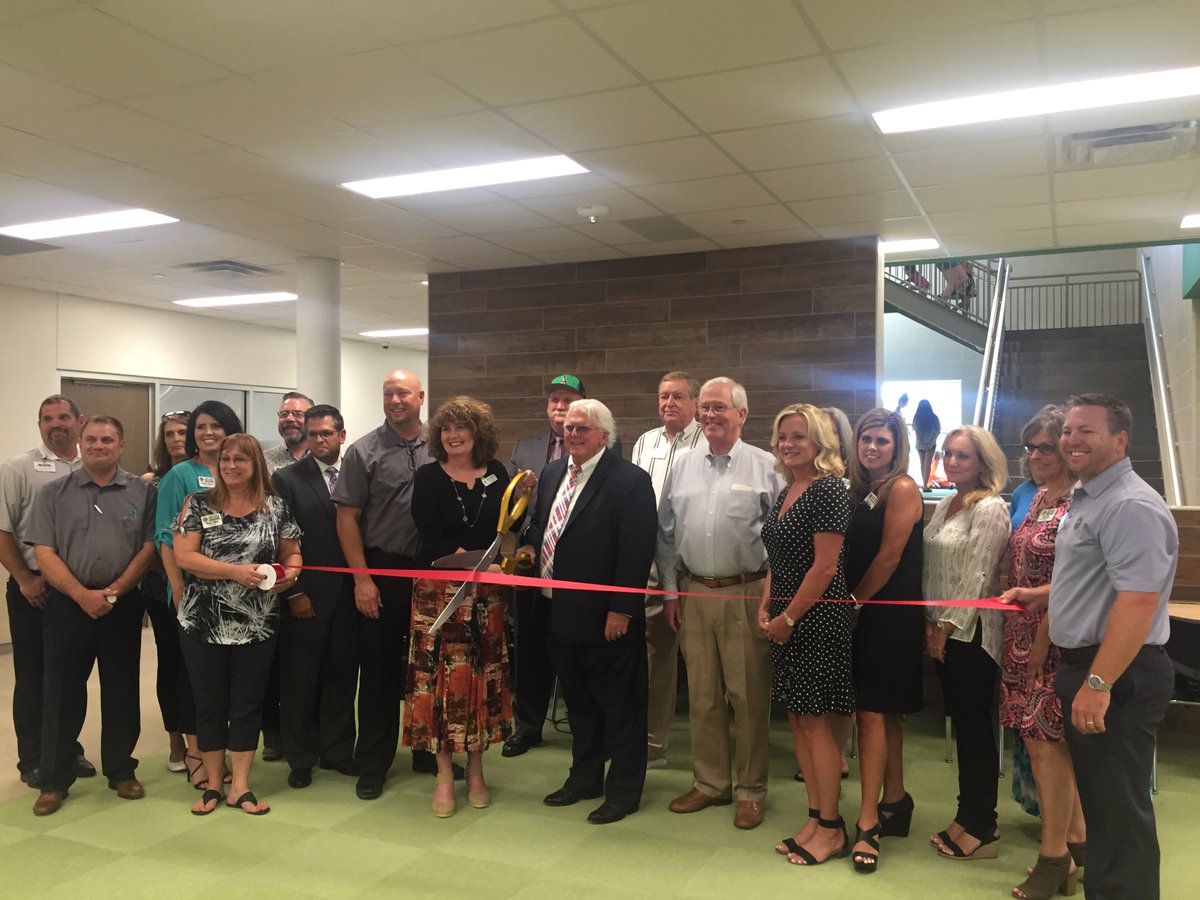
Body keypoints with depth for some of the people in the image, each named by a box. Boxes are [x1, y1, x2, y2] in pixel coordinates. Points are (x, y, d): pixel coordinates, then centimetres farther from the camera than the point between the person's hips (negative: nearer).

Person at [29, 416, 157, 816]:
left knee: (122, 689, 7)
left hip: (123, 603, 0)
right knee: (62, 692, 5)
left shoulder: (141, 492, 4)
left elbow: (148, 547, -1)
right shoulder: (54, 493, 5)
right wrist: (82, 595, -14)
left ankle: (121, 771, 20)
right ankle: (54, 780, 15)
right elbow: (44, 552, -3)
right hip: (67, 603, 0)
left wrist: (116, 589, -12)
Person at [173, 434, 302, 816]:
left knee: (248, 704, 7)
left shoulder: (274, 507, 3)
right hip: (203, 624, -1)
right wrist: (235, 571, -21)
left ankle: (240, 786, 19)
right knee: (209, 704, 9)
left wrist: (289, 572, -13)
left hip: (257, 625, 1)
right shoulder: (198, 503, -1)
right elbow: (183, 556, -10)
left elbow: (292, 554, 10)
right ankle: (213, 784, 24)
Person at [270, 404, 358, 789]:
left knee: (342, 677, 10)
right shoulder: (287, 479, -1)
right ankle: (300, 758, 21)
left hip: (348, 596, 2)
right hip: (306, 598, -2)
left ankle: (337, 751, 24)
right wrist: (294, 593, -8)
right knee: (300, 681, 6)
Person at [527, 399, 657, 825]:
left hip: (606, 616, -7)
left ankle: (623, 790, 21)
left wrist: (621, 610, -20)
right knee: (577, 700, 20)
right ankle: (584, 777, 36)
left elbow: (637, 551, -18)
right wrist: (531, 547, 0)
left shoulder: (629, 480, -15)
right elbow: (541, 524, 21)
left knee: (618, 704, 7)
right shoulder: (553, 472, 9)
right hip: (561, 610, 8)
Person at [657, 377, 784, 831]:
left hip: (747, 595, -4)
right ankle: (710, 783, 28)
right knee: (702, 696, 13)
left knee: (749, 697, 4)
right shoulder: (682, 467, 8)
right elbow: (666, 534, 12)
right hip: (694, 593, 4)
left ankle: (750, 790, 19)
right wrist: (670, 591, 9)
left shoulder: (765, 467, -4)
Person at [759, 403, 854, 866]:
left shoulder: (828, 490, -13)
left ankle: (831, 829, 13)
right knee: (797, 719, 12)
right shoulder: (786, 492, 13)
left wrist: (788, 617, -14)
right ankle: (815, 817, 24)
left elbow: (825, 567, -18)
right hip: (785, 621, 9)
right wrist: (765, 607, 6)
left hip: (817, 619, -8)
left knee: (815, 721, -1)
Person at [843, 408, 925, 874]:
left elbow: (890, 556, -15)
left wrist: (856, 599, -6)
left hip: (890, 615, -8)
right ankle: (894, 803, 27)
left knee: (873, 712, -8)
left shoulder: (902, 489, -11)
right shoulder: (860, 489, 12)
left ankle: (868, 823, -3)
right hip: (866, 613, 8)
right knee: (884, 712, 15)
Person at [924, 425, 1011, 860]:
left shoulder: (990, 509, -13)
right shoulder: (944, 506, 13)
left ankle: (981, 828, 12)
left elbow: (977, 576, -16)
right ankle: (969, 814, 25)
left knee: (975, 726, 0)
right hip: (944, 631, 8)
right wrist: (931, 622, 5)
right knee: (960, 723, 14)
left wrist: (949, 626, -14)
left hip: (971, 632, -8)